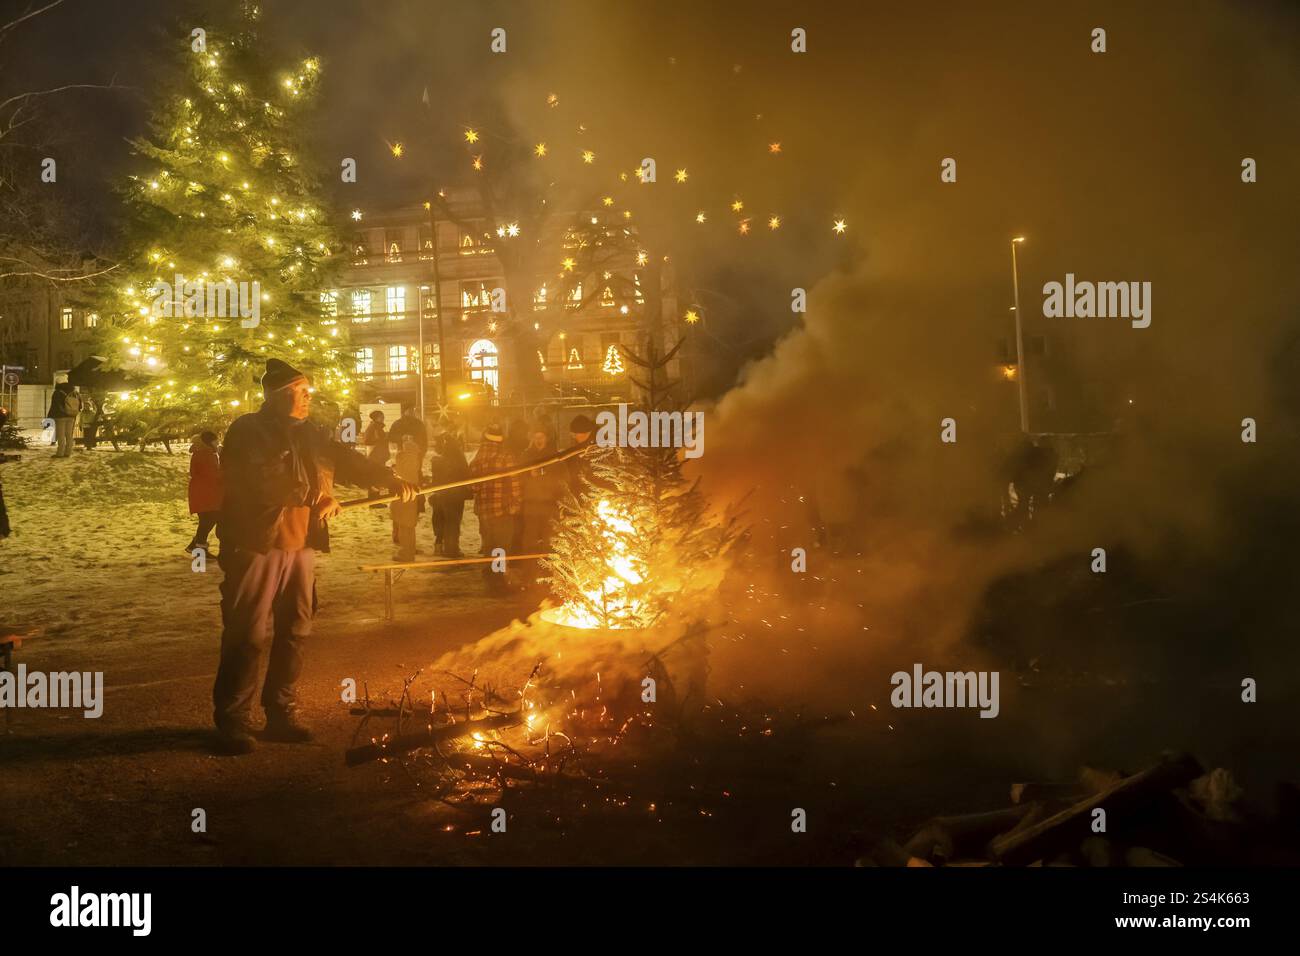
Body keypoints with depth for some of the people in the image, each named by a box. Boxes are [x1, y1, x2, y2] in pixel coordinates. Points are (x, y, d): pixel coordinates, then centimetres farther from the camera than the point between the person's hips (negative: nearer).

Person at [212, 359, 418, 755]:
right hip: (257, 547, -7)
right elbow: (260, 484, -20)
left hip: (301, 547, 7)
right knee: (247, 637, -5)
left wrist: (391, 480, 10)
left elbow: (348, 460, 21)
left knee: (294, 633, 8)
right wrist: (312, 496, -17)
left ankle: (282, 715, 18)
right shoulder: (247, 433, -7)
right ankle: (231, 723, 2)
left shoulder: (309, 434, 16)